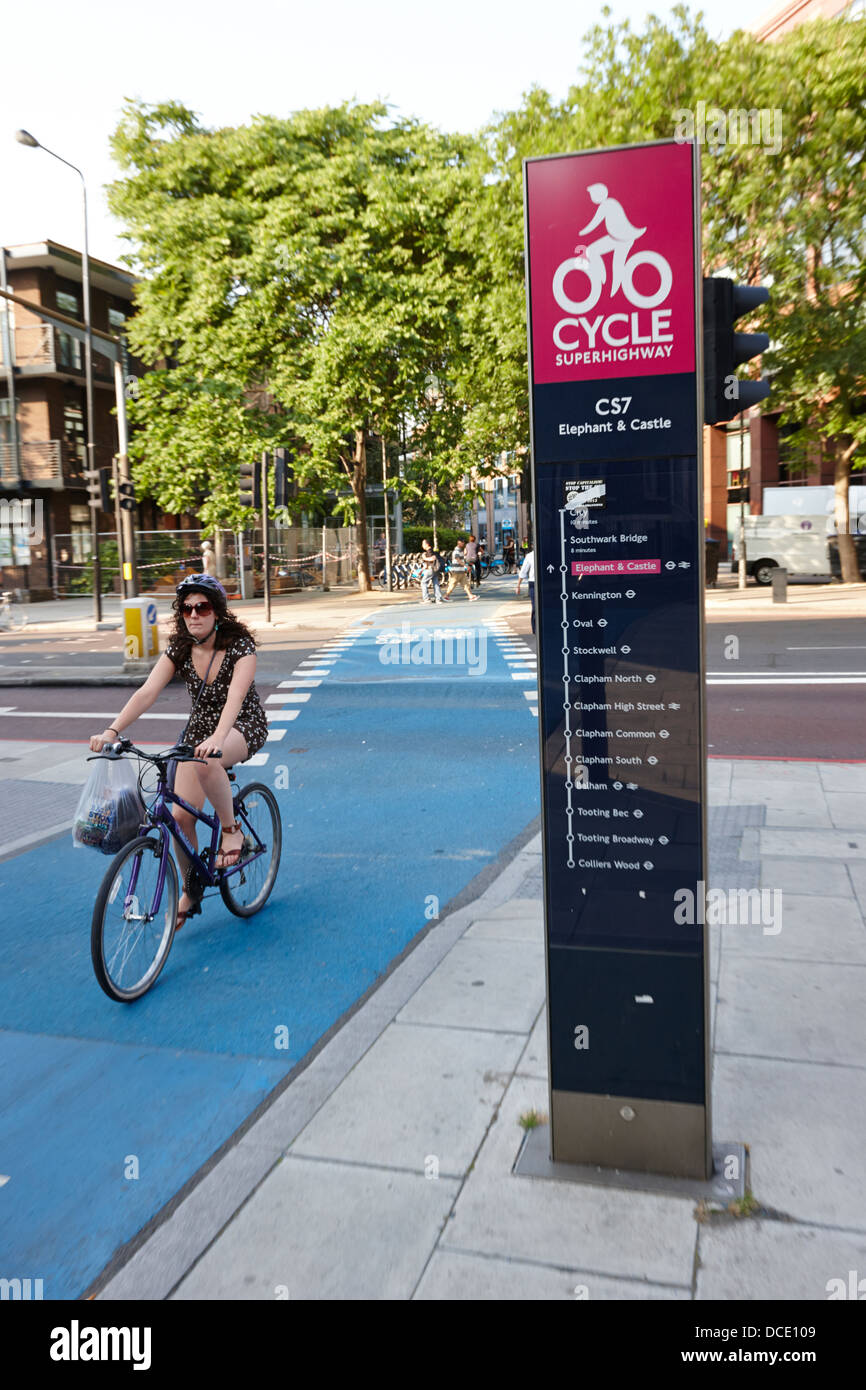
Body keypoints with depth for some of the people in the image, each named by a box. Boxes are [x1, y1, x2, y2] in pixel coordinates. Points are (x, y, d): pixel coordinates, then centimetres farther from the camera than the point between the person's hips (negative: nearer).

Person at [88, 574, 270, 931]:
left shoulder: (240, 647, -20)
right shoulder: (179, 649, -7)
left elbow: (235, 695, -36)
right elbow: (147, 692, -18)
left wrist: (218, 738, -54)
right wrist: (112, 730, -33)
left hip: (243, 727, -5)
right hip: (200, 729, 5)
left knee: (207, 762, -40)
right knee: (181, 815, -6)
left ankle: (231, 829, -15)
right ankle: (190, 893, 15)